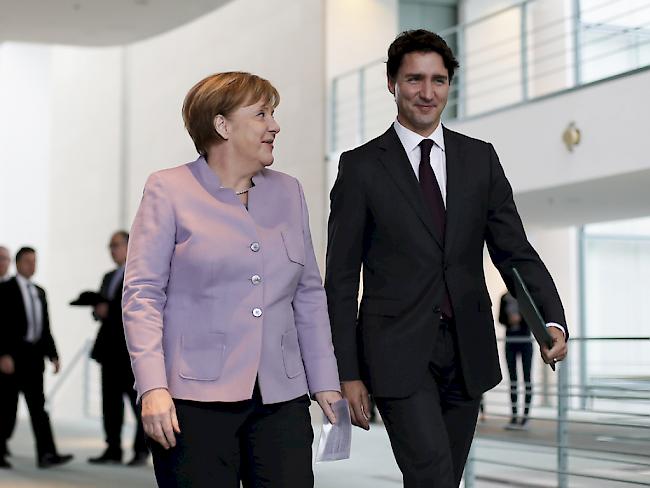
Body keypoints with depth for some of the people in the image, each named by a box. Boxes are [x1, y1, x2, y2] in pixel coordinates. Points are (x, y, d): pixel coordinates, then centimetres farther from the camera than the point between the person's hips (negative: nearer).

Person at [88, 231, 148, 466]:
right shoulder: (108, 277, 22)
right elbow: (101, 308, 24)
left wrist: (109, 309, -18)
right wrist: (97, 311, 1)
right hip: (110, 347, 7)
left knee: (139, 401, -4)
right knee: (110, 400, 5)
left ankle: (141, 451, -1)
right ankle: (113, 450, 8)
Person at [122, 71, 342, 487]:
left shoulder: (288, 192, 15)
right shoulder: (169, 191, 1)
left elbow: (309, 294, 16)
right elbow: (143, 294, -5)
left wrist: (325, 383, 10)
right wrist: (153, 387, -15)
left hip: (282, 399, 4)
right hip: (196, 401, -4)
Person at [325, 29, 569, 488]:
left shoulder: (480, 159, 9)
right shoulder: (361, 166, -1)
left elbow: (514, 251, 6)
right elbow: (341, 278, -1)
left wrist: (552, 321, -12)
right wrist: (348, 373, -5)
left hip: (467, 353, 4)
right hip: (398, 352, -4)